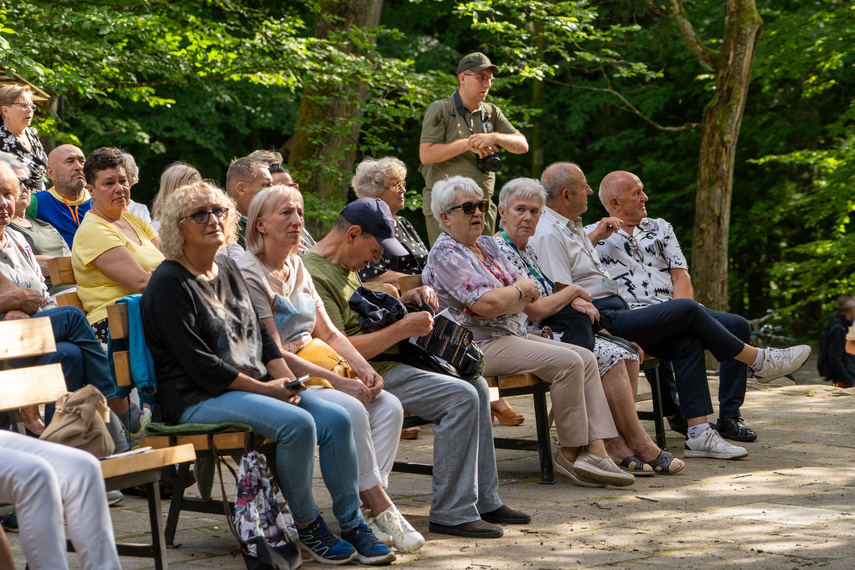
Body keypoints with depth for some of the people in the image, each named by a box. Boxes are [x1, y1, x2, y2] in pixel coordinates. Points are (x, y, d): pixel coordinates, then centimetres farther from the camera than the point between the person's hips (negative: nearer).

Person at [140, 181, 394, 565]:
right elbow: (198, 363, -16)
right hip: (198, 399, -8)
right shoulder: (169, 284, -10)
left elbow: (259, 334, 19)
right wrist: (265, 389, -16)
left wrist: (285, 378, -1)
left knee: (335, 418, -12)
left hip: (257, 386, 8)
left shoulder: (227, 270, 16)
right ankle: (306, 526, -11)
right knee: (297, 424, -28)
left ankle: (352, 524, -4)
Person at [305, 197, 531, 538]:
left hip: (385, 360, 11)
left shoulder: (346, 266, 16)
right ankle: (451, 514, -16)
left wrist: (407, 300, 10)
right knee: (460, 397, -21)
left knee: (476, 387, 11)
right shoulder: (315, 276, -19)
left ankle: (483, 501, 16)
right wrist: (403, 328, -20)